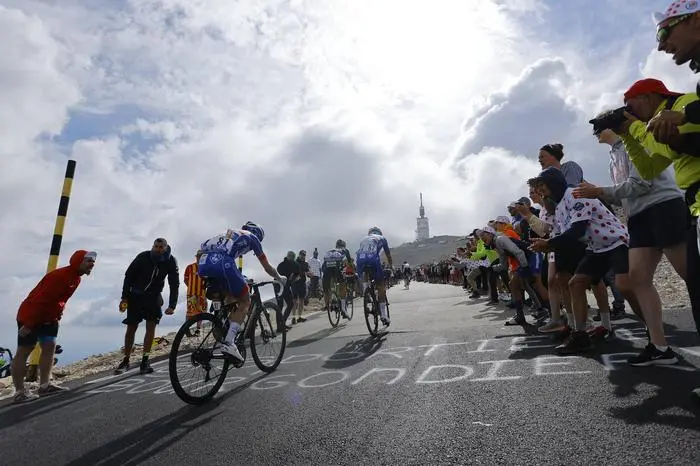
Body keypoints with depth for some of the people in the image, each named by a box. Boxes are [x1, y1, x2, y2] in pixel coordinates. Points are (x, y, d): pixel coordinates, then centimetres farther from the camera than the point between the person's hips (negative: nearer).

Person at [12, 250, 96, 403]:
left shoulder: (77, 279, 3)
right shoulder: (60, 276, -28)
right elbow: (41, 299, -27)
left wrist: (57, 317, 14)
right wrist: (28, 324, -25)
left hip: (48, 318, 9)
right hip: (30, 315, -9)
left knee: (49, 347, 6)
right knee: (24, 350, -3)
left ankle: (44, 385, 10)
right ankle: (19, 392, 2)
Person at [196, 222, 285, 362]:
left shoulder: (229, 234, 39)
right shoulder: (252, 237, 23)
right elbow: (267, 267, 27)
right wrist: (280, 279, 44)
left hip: (203, 263, 7)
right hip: (222, 263, -6)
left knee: (231, 296, 27)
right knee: (245, 301, 9)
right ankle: (229, 342, -5)